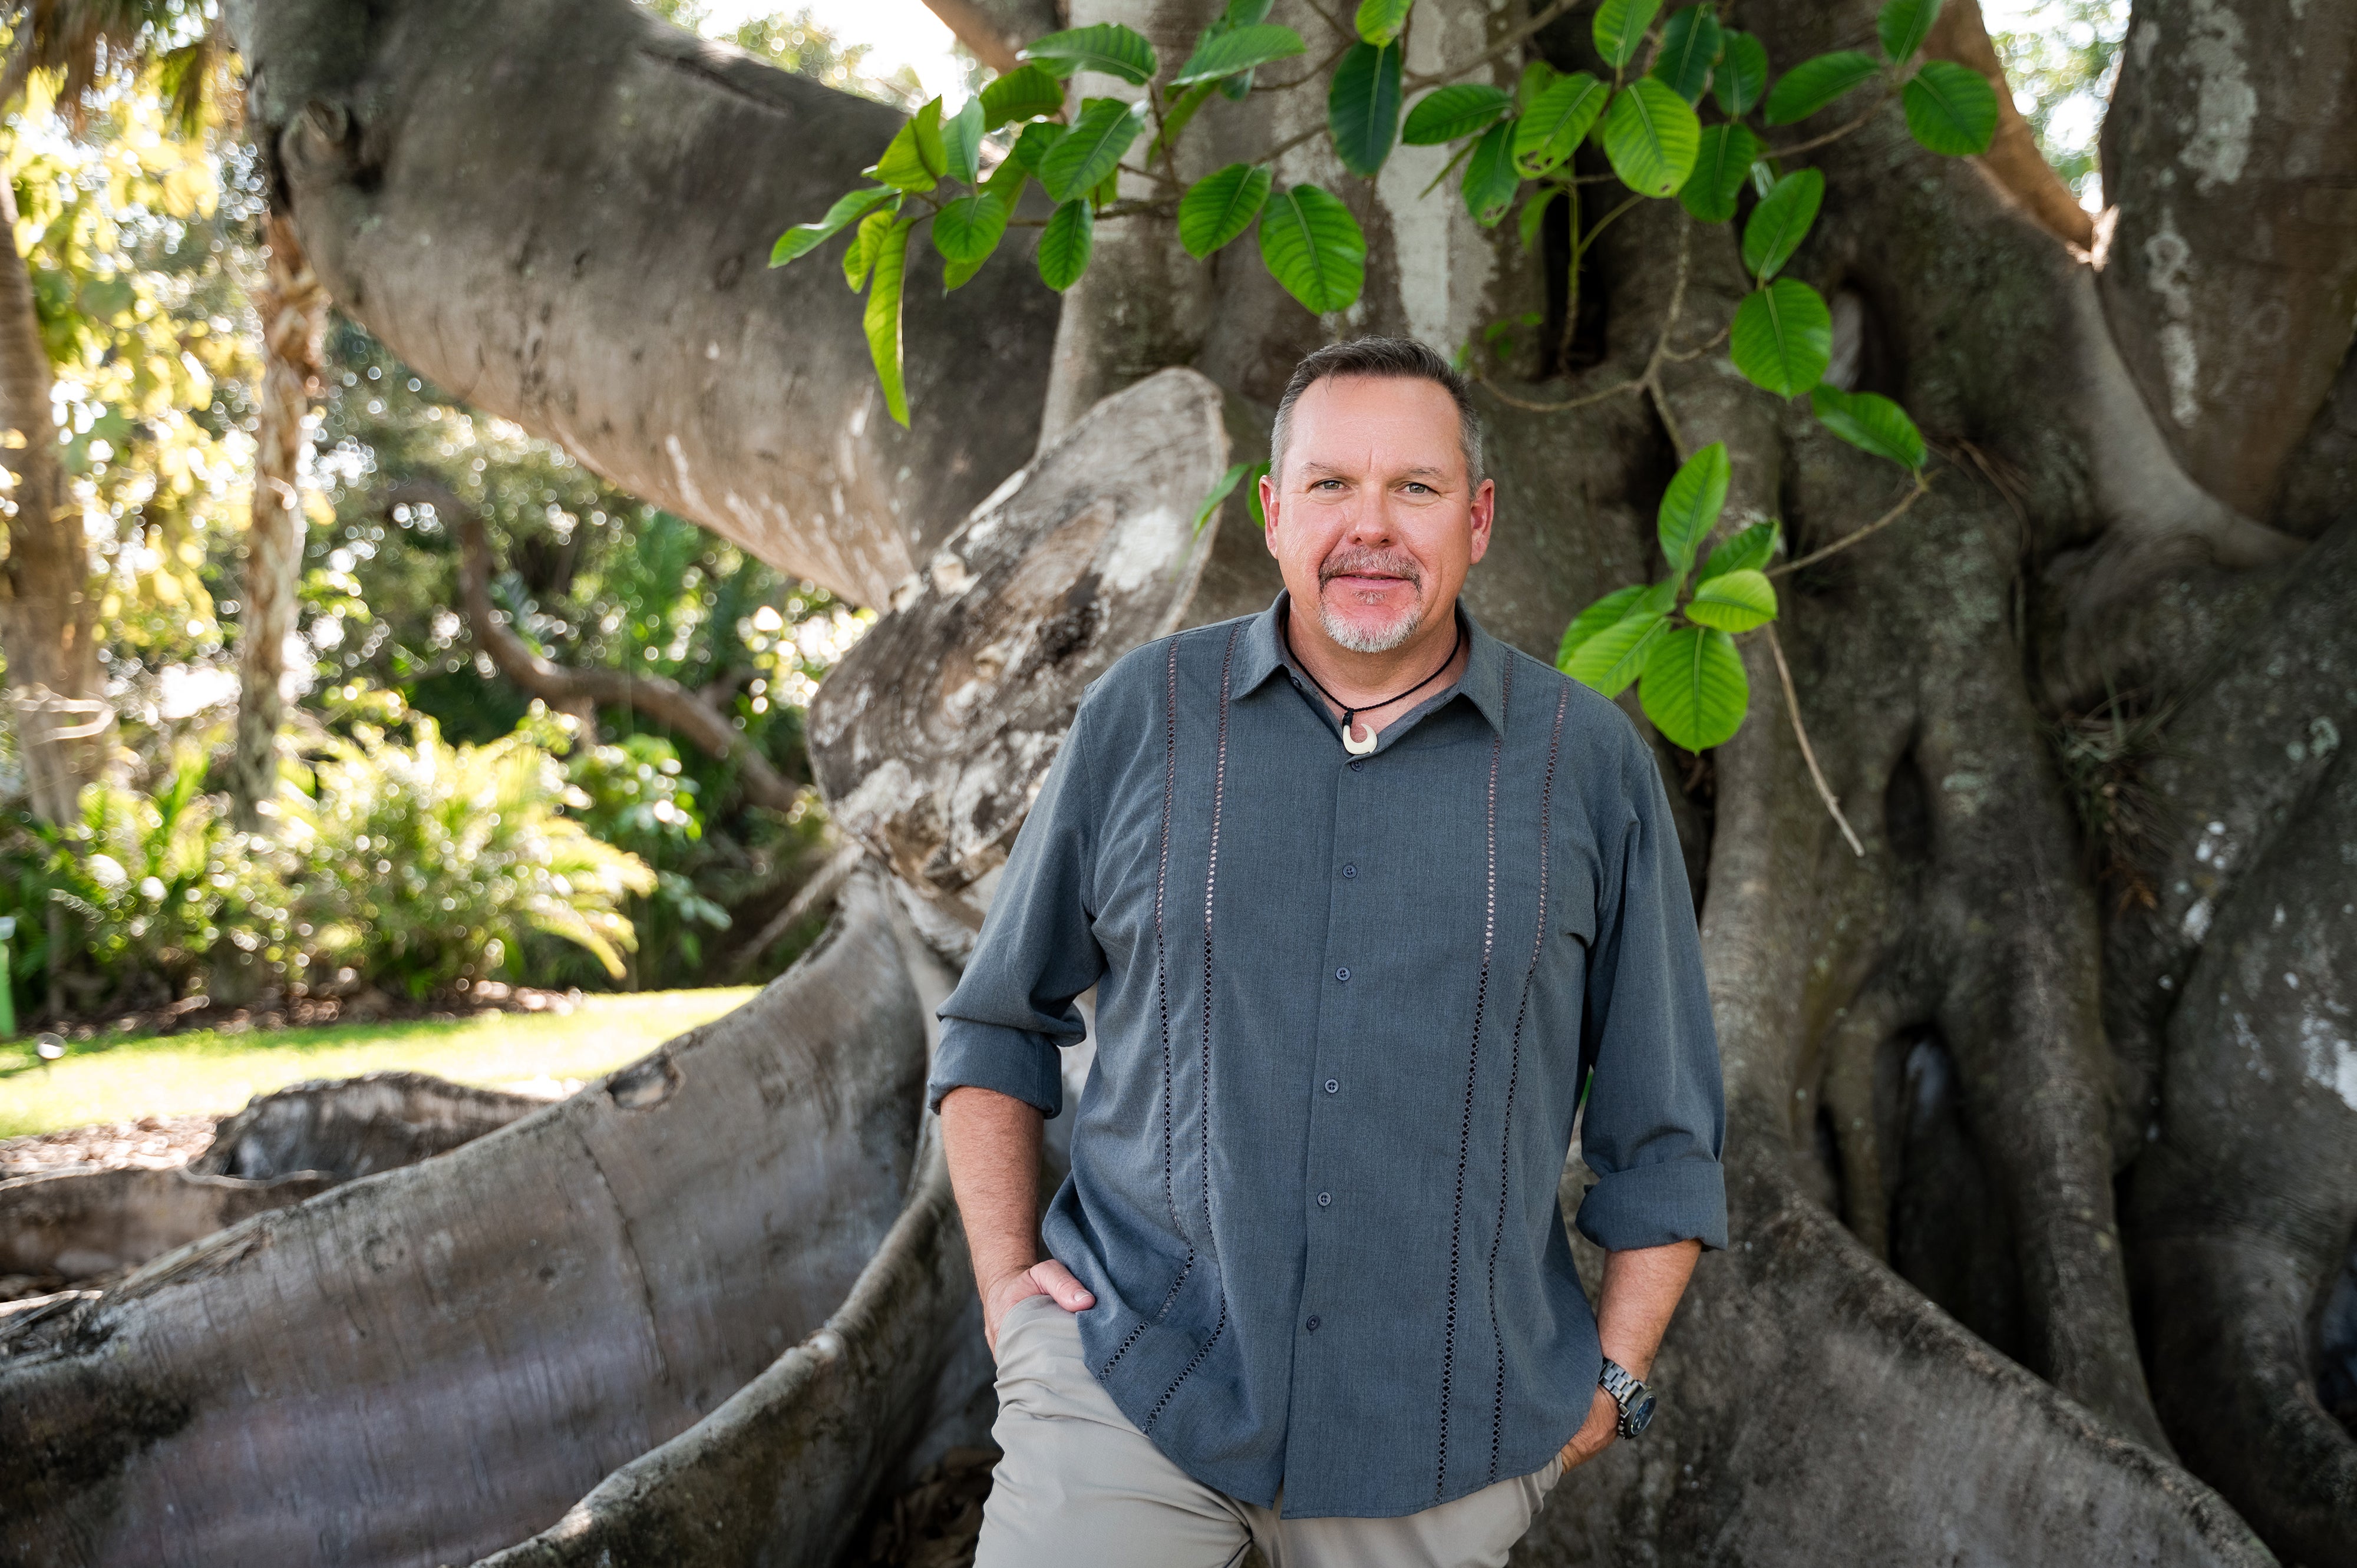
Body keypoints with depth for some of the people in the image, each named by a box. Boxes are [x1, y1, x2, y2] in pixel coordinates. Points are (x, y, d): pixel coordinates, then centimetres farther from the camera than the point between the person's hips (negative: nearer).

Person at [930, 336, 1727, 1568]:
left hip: (1435, 1432, 1)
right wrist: (1003, 1278, 3)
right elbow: (998, 1021, 12)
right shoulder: (1144, 714, 2)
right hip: (1128, 1379, 0)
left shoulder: (1592, 765, 1)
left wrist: (1611, 1377, 3)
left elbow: (1661, 1125, 8)